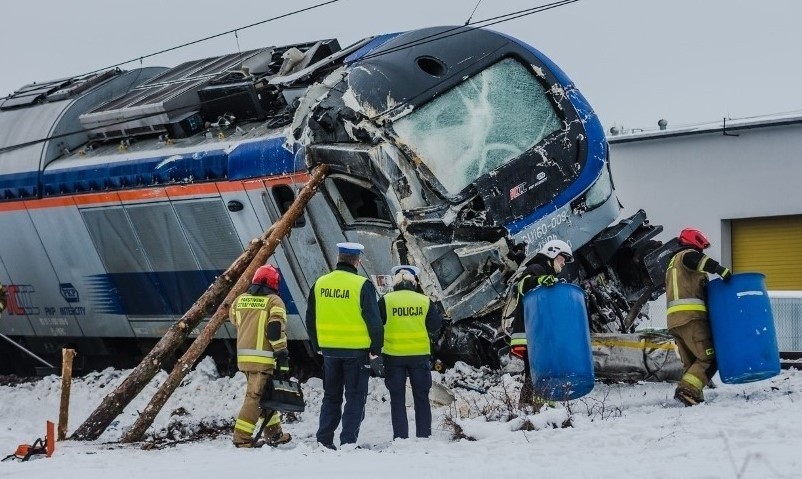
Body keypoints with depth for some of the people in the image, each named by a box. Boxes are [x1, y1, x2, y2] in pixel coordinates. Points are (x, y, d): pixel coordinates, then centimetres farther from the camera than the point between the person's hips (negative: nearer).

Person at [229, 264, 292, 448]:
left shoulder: (239, 300, 10)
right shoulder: (274, 301, -7)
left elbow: (234, 321, 24)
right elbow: (276, 329, -14)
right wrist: (282, 353, -11)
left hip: (243, 355, 7)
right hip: (263, 358, -7)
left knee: (265, 393, 19)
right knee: (255, 397, -5)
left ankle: (274, 433, 26)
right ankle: (241, 437, -9)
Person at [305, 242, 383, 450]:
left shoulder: (320, 284, 2)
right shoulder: (362, 285, -13)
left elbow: (311, 320, 10)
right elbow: (374, 321, -13)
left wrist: (318, 346, 20)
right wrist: (375, 351, -3)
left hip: (329, 349, 4)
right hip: (356, 350, -4)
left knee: (331, 396, 16)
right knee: (355, 397, 5)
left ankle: (323, 440, 14)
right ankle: (348, 441, 1)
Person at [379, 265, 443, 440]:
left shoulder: (385, 301, -6)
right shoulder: (425, 301, -4)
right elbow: (435, 327, 1)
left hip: (393, 355, -1)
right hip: (420, 354, 1)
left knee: (397, 399, 7)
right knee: (421, 398, 11)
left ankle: (400, 437, 4)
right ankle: (424, 436, 11)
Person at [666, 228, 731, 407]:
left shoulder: (673, 263, 33)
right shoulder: (687, 254, 5)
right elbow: (693, 259, -21)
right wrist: (720, 269, -25)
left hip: (674, 319, 9)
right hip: (691, 316, -9)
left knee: (691, 362, 9)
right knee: (709, 358, -12)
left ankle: (695, 397, 0)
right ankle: (687, 390, -25)